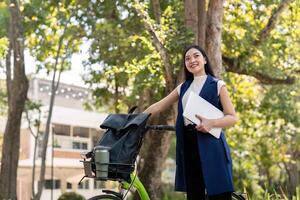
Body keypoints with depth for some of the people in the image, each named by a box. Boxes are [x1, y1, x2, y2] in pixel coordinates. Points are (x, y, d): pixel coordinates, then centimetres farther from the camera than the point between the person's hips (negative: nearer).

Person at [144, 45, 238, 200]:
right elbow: (157, 107, 20)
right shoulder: (183, 88, 18)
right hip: (188, 146, 5)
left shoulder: (217, 85, 4)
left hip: (210, 146, -5)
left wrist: (211, 123, -17)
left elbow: (233, 117, 0)